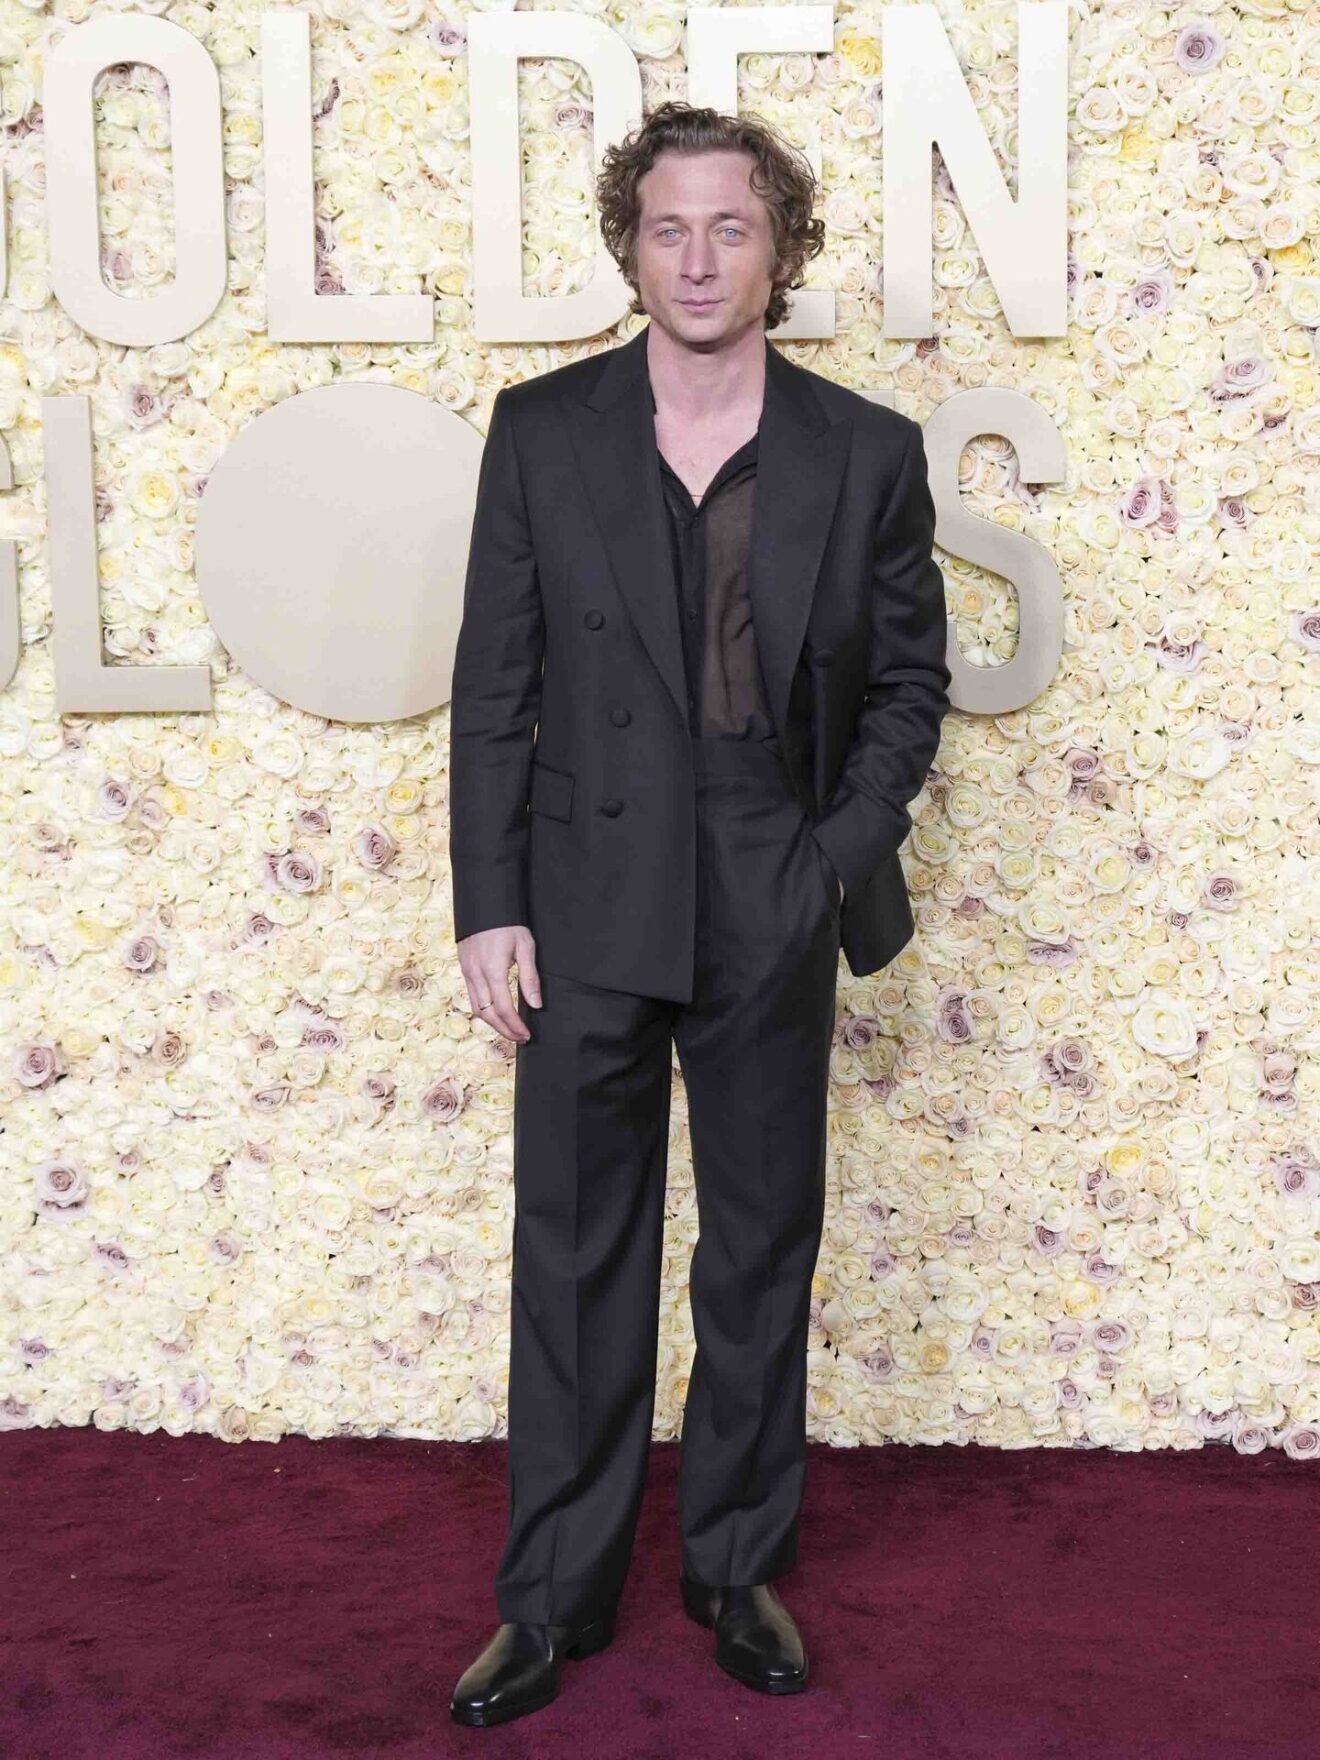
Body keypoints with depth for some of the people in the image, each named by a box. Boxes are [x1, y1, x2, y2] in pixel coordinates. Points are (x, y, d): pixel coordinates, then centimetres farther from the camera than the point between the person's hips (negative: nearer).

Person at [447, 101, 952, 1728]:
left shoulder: (867, 454, 1)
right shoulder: (540, 431, 1)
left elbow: (908, 681, 8)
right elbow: (494, 687, 1)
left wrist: (842, 853, -6)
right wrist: (490, 904, -4)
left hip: (770, 920, 1)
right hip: (588, 910, 0)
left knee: (764, 1255, 11)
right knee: (574, 1255, 8)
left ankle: (740, 1566, 30)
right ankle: (554, 1595, 22)